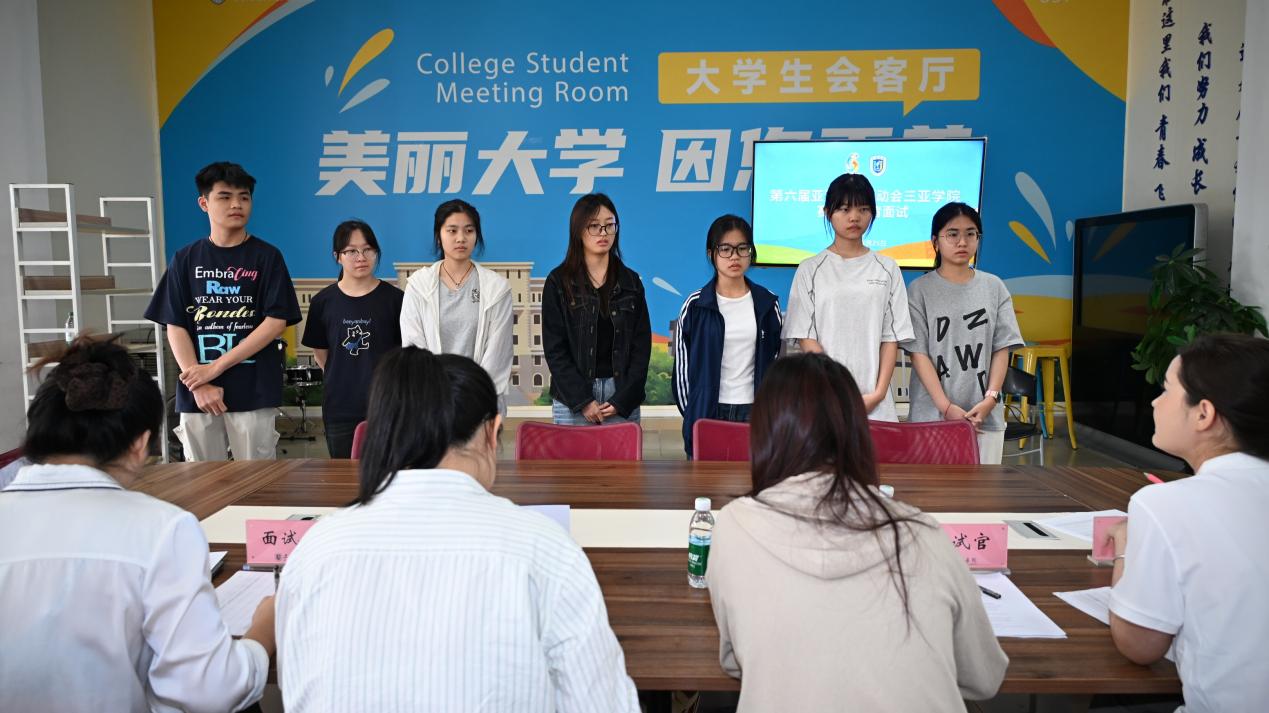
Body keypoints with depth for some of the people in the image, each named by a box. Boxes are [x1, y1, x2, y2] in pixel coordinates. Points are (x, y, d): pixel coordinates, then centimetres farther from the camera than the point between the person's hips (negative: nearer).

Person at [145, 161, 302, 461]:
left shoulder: (266, 256, 1)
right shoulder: (186, 259, 8)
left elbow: (276, 321, -6)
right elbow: (175, 326, 5)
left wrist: (215, 368, -10)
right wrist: (199, 385, -8)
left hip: (254, 390, -2)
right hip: (196, 394, 2)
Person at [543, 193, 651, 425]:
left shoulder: (631, 282, 7)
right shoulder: (558, 282, 2)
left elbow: (641, 345, 4)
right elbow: (554, 349, -2)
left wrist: (622, 399, -6)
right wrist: (583, 400, -10)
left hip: (622, 396, 2)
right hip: (572, 395, -1)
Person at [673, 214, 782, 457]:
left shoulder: (767, 303, 5)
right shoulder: (695, 305, -1)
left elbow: (777, 362, 11)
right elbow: (682, 367, 3)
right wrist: (692, 415, 0)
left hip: (754, 411, 1)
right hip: (706, 414, -1)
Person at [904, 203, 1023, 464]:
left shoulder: (994, 287, 8)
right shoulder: (920, 290, -2)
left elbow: (1002, 349, 6)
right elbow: (918, 353, -7)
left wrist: (990, 398, -8)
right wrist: (946, 406, -14)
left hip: (985, 414, 3)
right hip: (932, 414, -2)